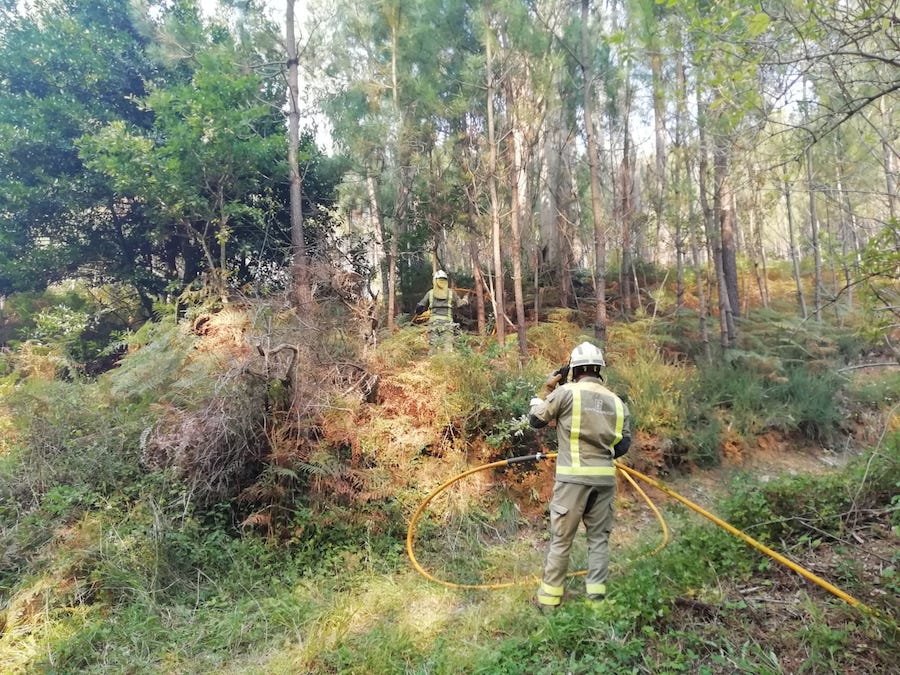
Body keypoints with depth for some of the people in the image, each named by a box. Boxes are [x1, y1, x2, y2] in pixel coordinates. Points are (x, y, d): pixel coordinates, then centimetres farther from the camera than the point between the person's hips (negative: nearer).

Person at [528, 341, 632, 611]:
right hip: (604, 478, 4)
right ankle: (596, 596, 19)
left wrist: (546, 388, 11)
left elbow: (536, 419, 1)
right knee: (599, 537, 15)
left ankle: (549, 598, 13)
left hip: (573, 477, -3)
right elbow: (623, 445, 10)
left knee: (561, 538, 5)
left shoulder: (566, 392, -8)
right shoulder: (617, 402, 6)